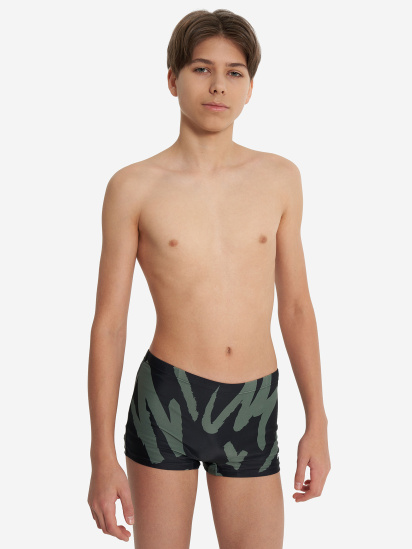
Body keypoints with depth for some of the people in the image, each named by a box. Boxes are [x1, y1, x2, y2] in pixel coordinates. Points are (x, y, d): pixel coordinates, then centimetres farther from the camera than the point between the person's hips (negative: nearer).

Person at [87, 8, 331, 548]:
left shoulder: (280, 178, 3)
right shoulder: (134, 187, -4)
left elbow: (296, 305, 9)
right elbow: (108, 322, -3)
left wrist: (317, 423, 8)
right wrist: (101, 455, -5)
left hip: (253, 411, 2)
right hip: (166, 402, -2)